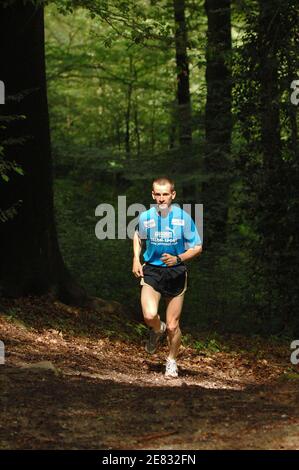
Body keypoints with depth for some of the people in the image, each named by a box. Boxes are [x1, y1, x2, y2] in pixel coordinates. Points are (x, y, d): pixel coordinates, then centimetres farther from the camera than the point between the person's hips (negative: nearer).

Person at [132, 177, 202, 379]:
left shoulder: (183, 218, -10)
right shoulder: (145, 217, -3)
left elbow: (197, 247, -4)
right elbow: (138, 237, 20)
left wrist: (178, 259, -20)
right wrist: (136, 259, 6)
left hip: (176, 273, -1)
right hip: (151, 271, 1)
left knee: (173, 326, 2)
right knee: (150, 316, -22)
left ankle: (172, 361, 29)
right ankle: (158, 330, 15)